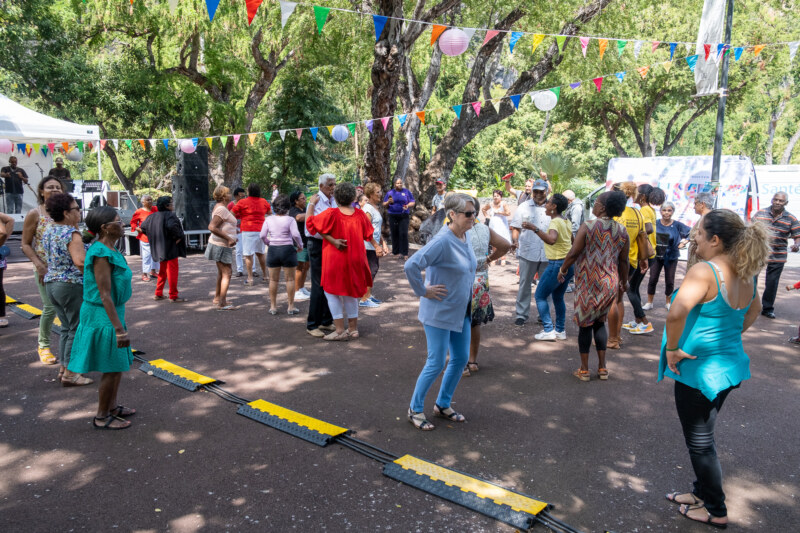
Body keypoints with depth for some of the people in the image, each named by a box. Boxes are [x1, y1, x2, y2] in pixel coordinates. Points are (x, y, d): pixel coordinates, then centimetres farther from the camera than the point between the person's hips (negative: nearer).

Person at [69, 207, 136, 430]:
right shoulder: (101, 254, -22)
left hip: (113, 312, 10)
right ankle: (101, 417, 18)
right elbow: (105, 295, -24)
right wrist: (119, 328, -23)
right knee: (111, 369, 3)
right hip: (103, 316, -10)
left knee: (118, 365, 20)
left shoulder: (109, 250, 8)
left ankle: (112, 407, 35)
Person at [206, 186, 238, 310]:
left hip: (222, 245, 11)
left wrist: (231, 237, 20)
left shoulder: (219, 207, 14)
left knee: (222, 272, 20)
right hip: (221, 245, -11)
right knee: (227, 273, -9)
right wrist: (228, 238, -24)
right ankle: (221, 303, -8)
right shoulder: (221, 209, -18)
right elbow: (212, 227, -26)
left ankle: (217, 298, 30)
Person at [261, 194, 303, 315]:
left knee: (273, 280, 11)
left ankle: (273, 306, 16)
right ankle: (291, 306, 10)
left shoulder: (268, 219, 1)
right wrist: (300, 245, -2)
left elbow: (263, 235, -1)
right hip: (288, 249, -3)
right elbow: (295, 234, -18)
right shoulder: (290, 220, -9)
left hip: (272, 250, 3)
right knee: (290, 279, 6)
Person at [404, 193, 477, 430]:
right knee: (436, 363, -1)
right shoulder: (442, 241, -24)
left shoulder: (467, 236, 2)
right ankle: (415, 409, 18)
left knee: (461, 359, 14)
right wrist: (423, 291, -21)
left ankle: (443, 404, 32)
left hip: (461, 310, 8)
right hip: (440, 311, -8)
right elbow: (411, 265, -32)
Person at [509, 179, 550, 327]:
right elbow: (515, 227, 2)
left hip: (547, 253, 2)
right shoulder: (524, 207, 4)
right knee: (524, 284, 3)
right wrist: (514, 241, -15)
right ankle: (521, 314, 12)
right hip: (528, 252, -2)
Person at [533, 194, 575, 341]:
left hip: (557, 264, -9)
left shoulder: (555, 222, -17)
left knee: (540, 296, 1)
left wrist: (536, 229, -42)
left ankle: (548, 331, -1)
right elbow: (573, 240, 26)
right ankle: (560, 331, 23)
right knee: (558, 297, 20)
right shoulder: (567, 222, 11)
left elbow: (552, 239, -37)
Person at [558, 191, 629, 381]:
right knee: (600, 322, 18)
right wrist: (623, 283, 19)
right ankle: (602, 368, 20)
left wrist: (562, 270, 3)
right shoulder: (622, 232, 0)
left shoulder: (587, 226, -13)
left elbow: (574, 253, -12)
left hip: (588, 285, -4)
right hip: (610, 285, 4)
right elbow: (623, 261, 6)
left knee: (585, 324, 7)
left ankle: (584, 370, 14)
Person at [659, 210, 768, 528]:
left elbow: (676, 313, -38)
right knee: (703, 436, 25)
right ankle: (703, 493, 41)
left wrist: (672, 349, -22)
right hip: (730, 367, 8)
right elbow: (754, 309, 23)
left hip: (699, 370, -8)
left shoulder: (705, 271, -23)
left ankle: (715, 511, 27)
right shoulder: (745, 274, 3)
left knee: (700, 442, 11)